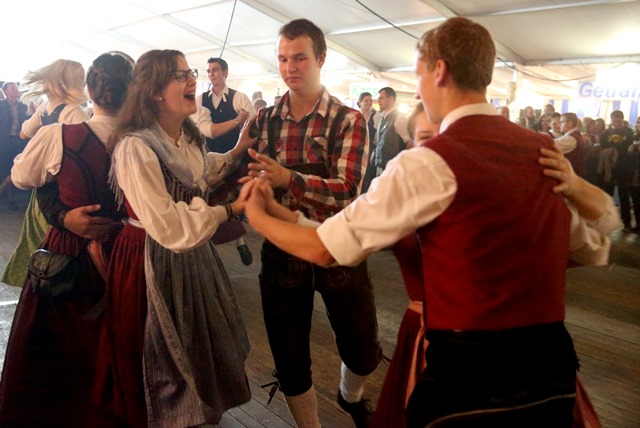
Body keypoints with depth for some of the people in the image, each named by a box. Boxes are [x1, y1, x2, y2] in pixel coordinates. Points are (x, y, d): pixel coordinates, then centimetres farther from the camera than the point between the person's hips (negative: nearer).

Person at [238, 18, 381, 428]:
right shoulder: (262, 121, 3)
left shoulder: (349, 120, -7)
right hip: (281, 252, 2)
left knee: (363, 352, 15)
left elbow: (346, 190, -20)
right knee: (290, 362, 12)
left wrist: (288, 178, -36)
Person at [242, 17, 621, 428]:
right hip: (552, 367, 7)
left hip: (470, 374, -6)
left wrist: (258, 215, 6)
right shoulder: (545, 152, 4)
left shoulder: (431, 164, -16)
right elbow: (594, 248, 19)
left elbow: (326, 248, -9)